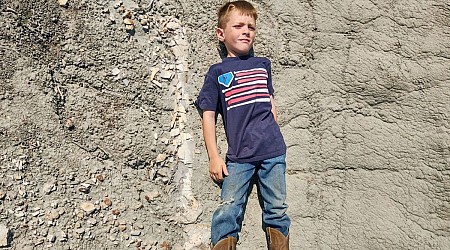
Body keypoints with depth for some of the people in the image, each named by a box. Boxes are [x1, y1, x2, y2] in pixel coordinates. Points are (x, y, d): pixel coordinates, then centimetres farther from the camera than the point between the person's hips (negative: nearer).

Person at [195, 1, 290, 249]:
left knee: (277, 210, 7)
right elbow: (208, 115, 1)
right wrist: (214, 156, -4)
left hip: (273, 151, 3)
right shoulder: (217, 72, 4)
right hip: (238, 156, -2)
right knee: (228, 211, -8)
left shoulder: (263, 65, 12)